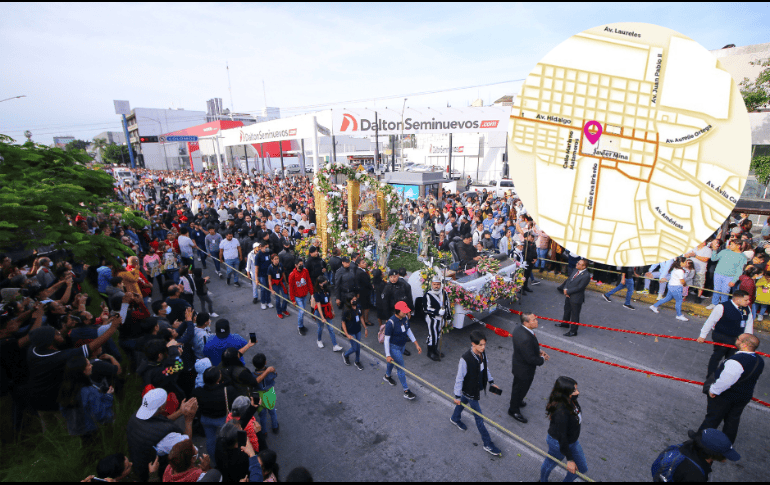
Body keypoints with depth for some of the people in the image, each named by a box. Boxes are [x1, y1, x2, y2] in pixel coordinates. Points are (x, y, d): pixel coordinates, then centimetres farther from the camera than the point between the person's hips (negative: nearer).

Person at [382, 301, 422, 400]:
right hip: (394, 347, -7)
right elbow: (386, 339, -24)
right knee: (401, 368, -1)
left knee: (392, 361, 29)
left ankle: (387, 376, 56)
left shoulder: (405, 318, -10)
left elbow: (408, 330, 6)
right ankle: (406, 391, 11)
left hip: (402, 345, 7)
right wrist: (387, 355, -23)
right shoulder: (391, 322, -31)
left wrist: (416, 344, 5)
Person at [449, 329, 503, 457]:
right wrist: (457, 396, -16)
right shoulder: (465, 359, -35)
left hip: (478, 388, 7)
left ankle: (455, 419, 59)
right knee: (479, 418, 6)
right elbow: (459, 379, -24)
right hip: (469, 391, -7)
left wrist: (491, 382, 10)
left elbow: (486, 368, 8)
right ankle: (488, 445, 24)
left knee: (463, 402, 31)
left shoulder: (482, 354, -13)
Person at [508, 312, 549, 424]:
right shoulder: (526, 339, -41)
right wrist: (542, 359, -13)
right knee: (521, 389, 16)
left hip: (518, 365, 9)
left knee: (517, 386, 31)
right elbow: (530, 359, -31)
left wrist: (538, 351, -1)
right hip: (524, 370, -9)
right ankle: (514, 410, 39)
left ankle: (516, 401, 57)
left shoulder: (518, 329, -11)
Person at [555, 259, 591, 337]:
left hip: (576, 298, -8)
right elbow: (568, 279, 8)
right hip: (568, 295, 8)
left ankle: (573, 331, 20)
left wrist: (568, 291, -18)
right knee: (567, 309, 26)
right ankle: (565, 323, 49)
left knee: (575, 314, 6)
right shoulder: (575, 270, 0)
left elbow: (579, 287, -24)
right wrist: (565, 289, -6)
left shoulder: (586, 275, -24)